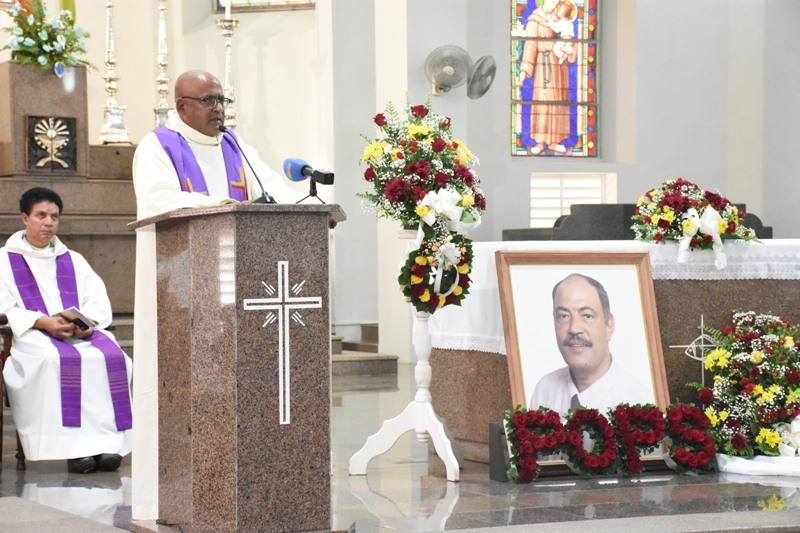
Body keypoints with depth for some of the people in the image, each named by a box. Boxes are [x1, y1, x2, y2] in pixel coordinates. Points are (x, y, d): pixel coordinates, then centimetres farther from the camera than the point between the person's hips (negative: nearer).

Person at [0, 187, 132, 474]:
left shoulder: (74, 260, 26)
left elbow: (100, 303, 15)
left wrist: (87, 322, -9)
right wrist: (43, 322, -18)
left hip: (83, 332, 4)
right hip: (31, 336, -4)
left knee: (113, 357, -29)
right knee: (58, 360, -39)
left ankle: (105, 443, -34)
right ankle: (75, 447, -40)